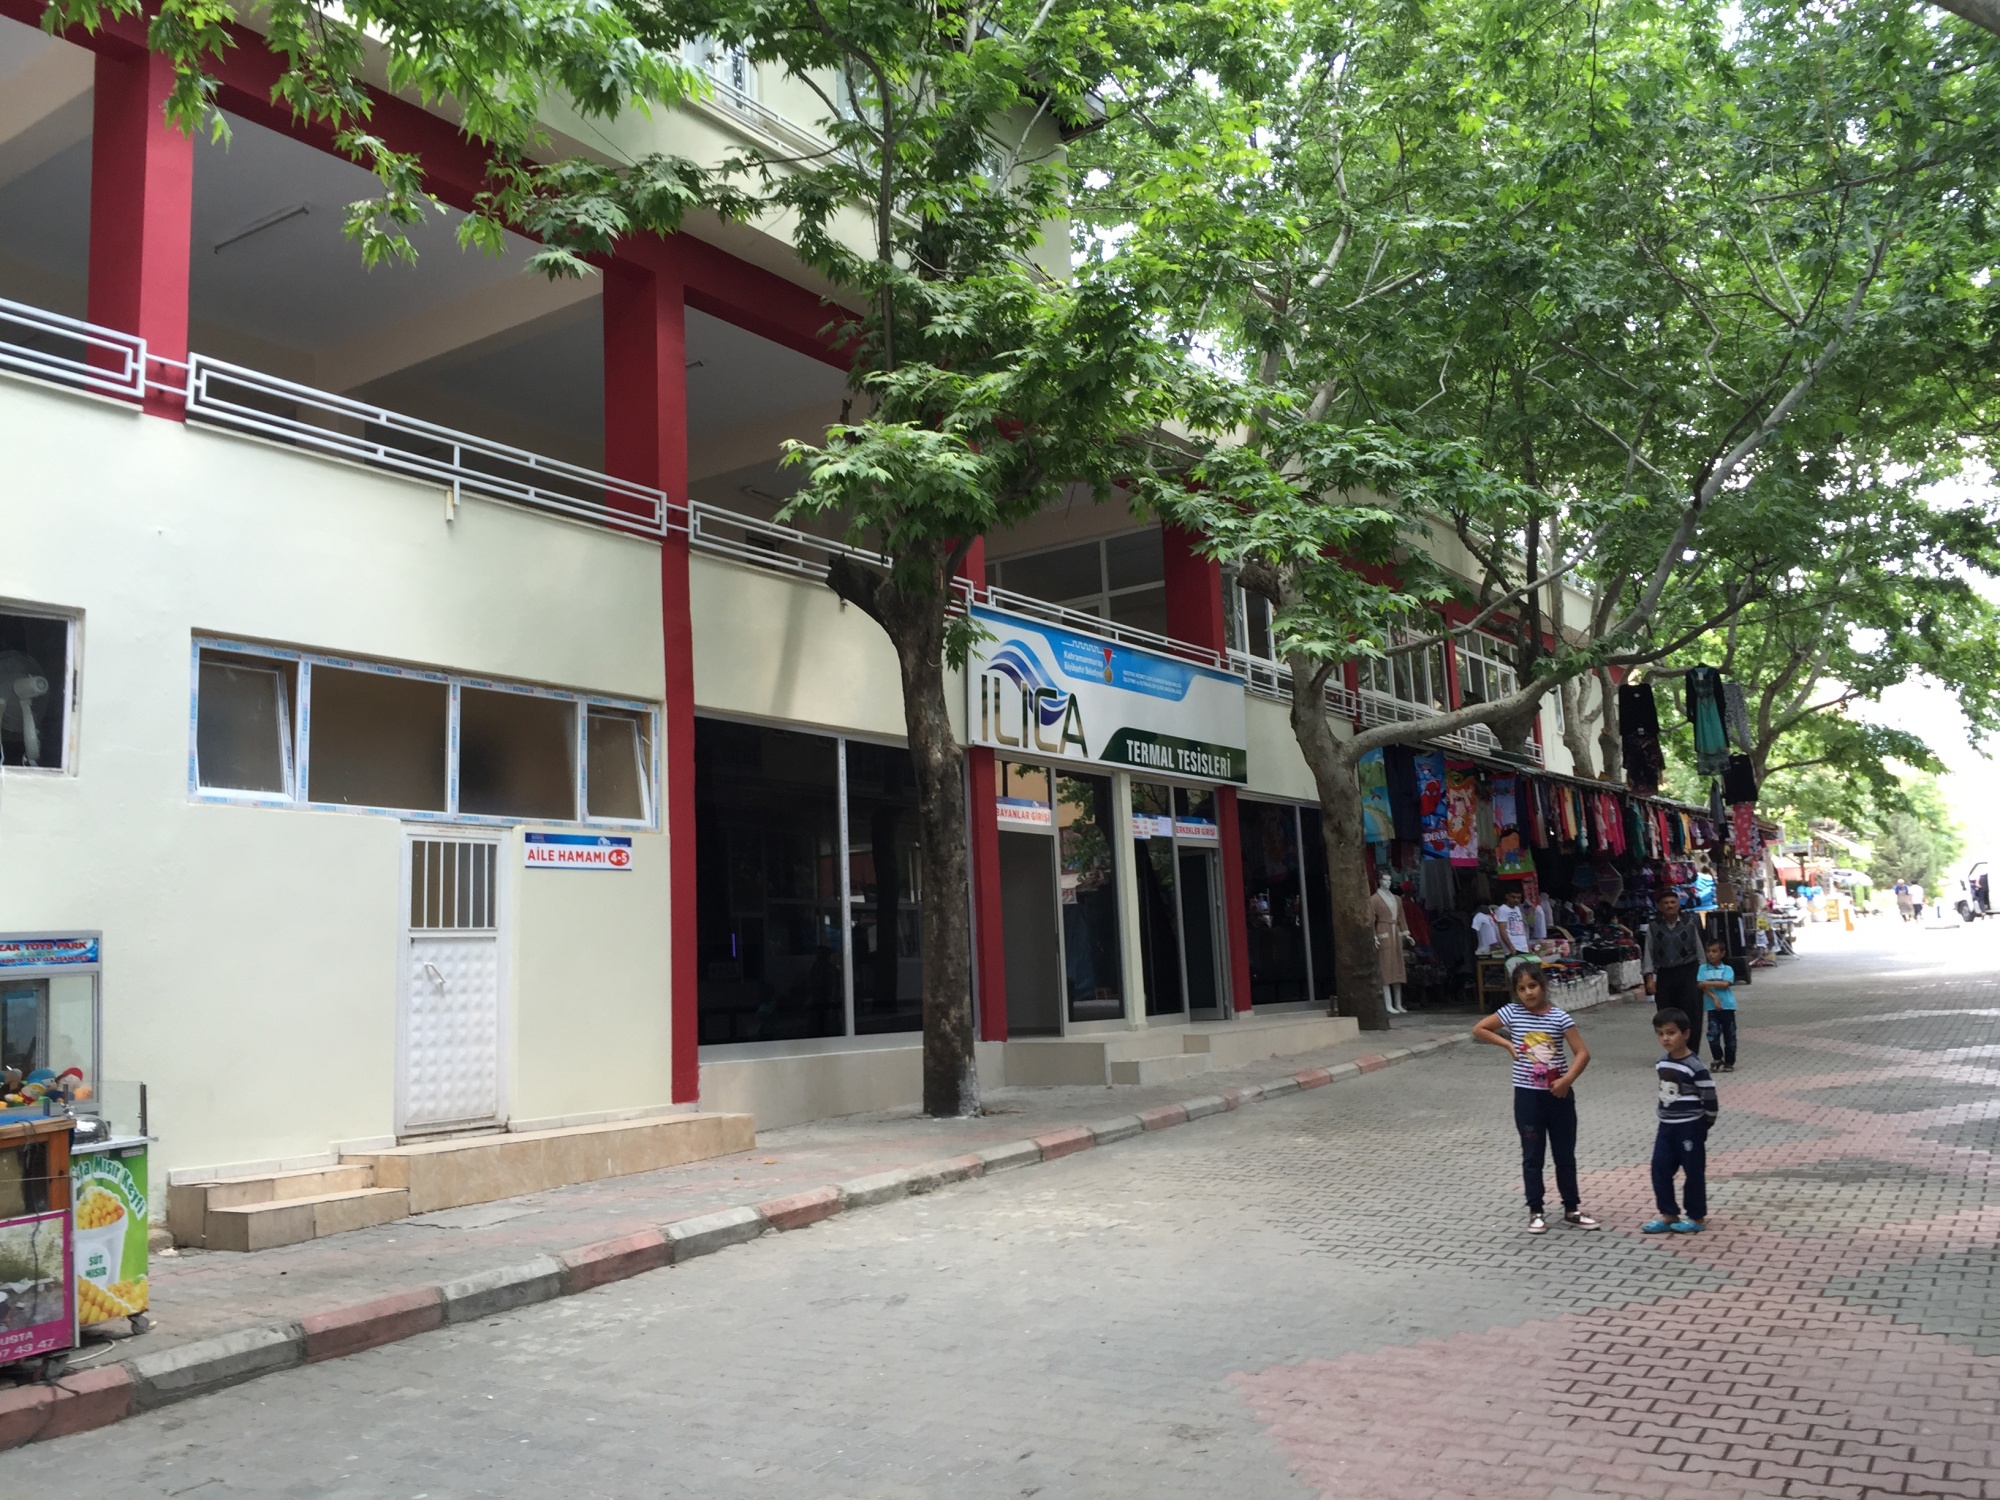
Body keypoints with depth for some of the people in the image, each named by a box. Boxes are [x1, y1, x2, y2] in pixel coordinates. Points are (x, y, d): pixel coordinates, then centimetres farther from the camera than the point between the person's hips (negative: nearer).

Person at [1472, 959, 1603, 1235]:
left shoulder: (1559, 1016, -7)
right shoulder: (1512, 1012, -5)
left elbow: (1582, 1053, -9)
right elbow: (1478, 1029, 3)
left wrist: (1567, 1080, -22)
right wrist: (1507, 1044, -4)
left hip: (1559, 1095, 1)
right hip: (1528, 1096, 0)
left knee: (1565, 1154, 12)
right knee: (1533, 1156, 8)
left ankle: (1572, 1209, 24)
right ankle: (1535, 1212, 17)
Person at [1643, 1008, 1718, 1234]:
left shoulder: (1695, 1066, -17)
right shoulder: (1661, 1064, 5)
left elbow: (1709, 1097, -14)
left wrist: (1705, 1126, -6)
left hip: (1690, 1127, -7)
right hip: (1666, 1126, 7)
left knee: (1693, 1172, 5)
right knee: (1660, 1170, 5)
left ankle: (1697, 1218, 17)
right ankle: (1669, 1215, 16)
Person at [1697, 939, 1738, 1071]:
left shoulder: (1727, 969, 5)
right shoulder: (1703, 969, 6)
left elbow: (1725, 984, -10)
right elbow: (1702, 985, -5)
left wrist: (1708, 983, -12)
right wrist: (1714, 997, -17)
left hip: (1727, 1006, 0)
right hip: (1712, 1007, 0)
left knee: (1729, 1035, 6)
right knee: (1713, 1034, -11)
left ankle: (1729, 1062, 17)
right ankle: (1718, 1060, 6)